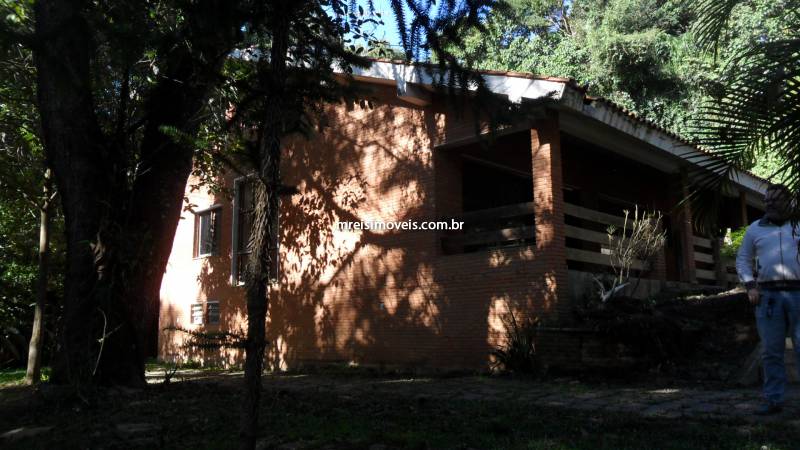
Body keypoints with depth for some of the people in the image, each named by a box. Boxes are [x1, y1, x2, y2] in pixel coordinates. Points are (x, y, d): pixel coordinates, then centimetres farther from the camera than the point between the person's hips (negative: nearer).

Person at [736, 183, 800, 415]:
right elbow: (742, 260, 14)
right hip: (768, 295, 1)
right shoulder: (755, 229, 11)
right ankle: (774, 400, 10)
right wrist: (750, 286, 0)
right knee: (771, 351, 4)